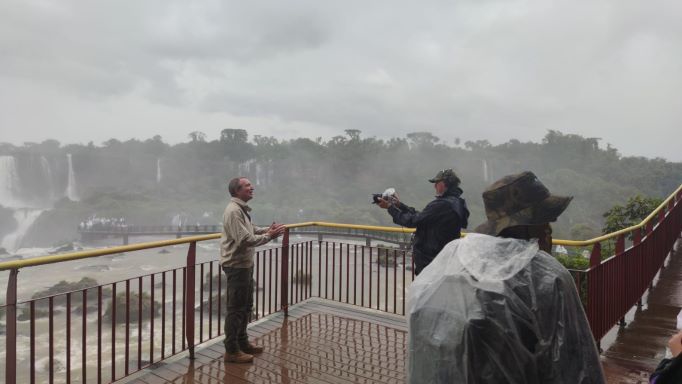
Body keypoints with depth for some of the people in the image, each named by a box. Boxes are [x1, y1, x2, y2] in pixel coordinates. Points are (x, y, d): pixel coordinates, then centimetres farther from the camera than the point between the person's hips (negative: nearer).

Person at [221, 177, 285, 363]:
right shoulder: (233, 211, -20)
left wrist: (266, 230, 4)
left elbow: (249, 230, 22)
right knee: (236, 309, 0)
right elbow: (245, 240, -28)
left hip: (245, 264, 10)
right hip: (236, 266, -10)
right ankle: (231, 351, 12)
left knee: (246, 306, 19)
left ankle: (242, 342, 33)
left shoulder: (242, 209, 11)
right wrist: (269, 236, -21)